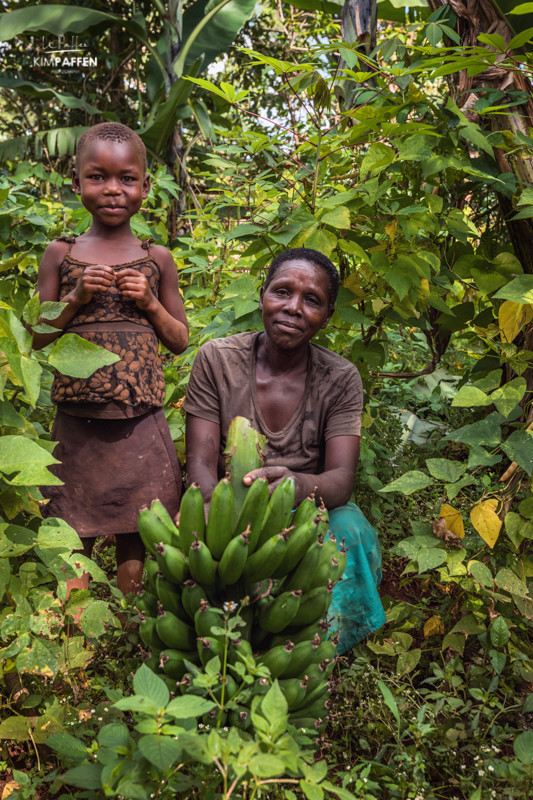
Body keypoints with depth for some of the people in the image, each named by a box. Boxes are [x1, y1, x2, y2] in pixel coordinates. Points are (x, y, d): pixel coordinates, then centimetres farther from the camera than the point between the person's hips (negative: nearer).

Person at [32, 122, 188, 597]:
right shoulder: (62, 255, 5)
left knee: (134, 532, 6)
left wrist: (150, 302, -6)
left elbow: (180, 341, 11)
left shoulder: (157, 260, 6)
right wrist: (75, 298, -8)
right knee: (74, 531, 4)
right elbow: (38, 339, 7)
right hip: (77, 419, 0)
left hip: (141, 420, 0)